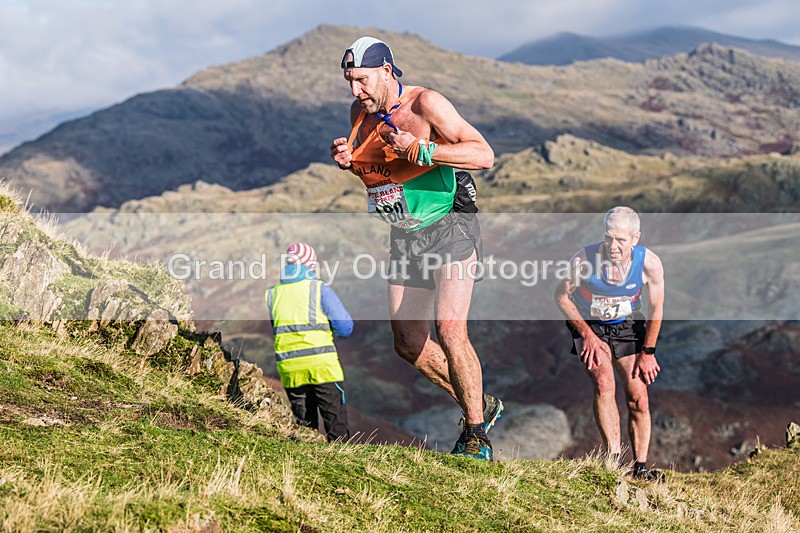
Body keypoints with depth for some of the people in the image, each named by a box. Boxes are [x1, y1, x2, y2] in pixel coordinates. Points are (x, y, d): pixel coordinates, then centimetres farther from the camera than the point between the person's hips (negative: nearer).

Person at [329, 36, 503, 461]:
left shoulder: (425, 103, -15)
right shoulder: (360, 113, 5)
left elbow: (484, 155, -21)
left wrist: (419, 150, -31)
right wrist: (347, 160, -2)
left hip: (449, 229, -7)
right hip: (405, 238, 7)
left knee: (449, 329, -20)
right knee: (409, 345, 6)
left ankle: (476, 434, -7)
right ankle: (481, 405, 26)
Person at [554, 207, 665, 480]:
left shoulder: (649, 263, -25)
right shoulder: (583, 260, -30)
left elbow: (656, 307, -7)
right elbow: (562, 296, -11)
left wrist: (648, 352, -3)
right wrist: (587, 335, -11)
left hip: (627, 326, 2)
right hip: (589, 326, -2)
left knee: (638, 397, -4)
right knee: (603, 384, -23)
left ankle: (640, 468, 7)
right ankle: (614, 459, -23)